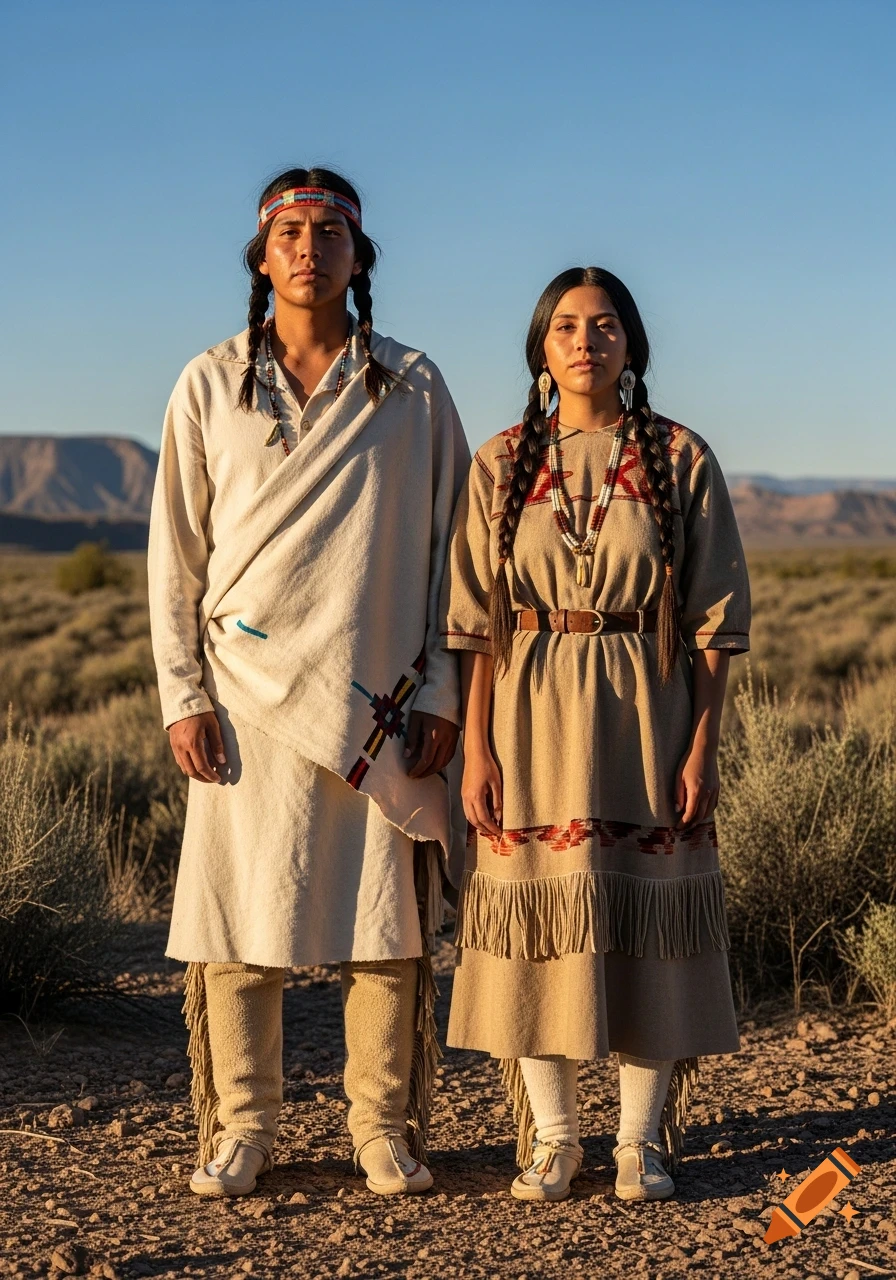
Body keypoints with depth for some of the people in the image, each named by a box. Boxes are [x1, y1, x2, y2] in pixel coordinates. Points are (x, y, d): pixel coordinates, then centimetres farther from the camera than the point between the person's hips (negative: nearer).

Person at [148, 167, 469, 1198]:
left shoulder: (411, 389, 7)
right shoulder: (210, 386, 8)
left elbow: (448, 546, 7)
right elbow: (175, 553, 7)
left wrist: (441, 694, 0)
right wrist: (183, 697, -1)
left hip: (378, 702, 0)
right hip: (248, 696, 0)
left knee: (387, 922, 2)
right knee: (236, 917, 1)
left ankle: (387, 1128, 15)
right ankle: (239, 1129, 14)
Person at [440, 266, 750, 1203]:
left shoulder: (679, 458, 2)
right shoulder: (502, 464, 4)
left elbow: (714, 619, 1)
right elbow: (474, 621, 2)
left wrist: (701, 749, -5)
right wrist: (476, 749, -5)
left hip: (644, 715, 0)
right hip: (532, 714, 1)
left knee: (644, 919, 2)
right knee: (539, 919, 2)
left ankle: (641, 1138, 14)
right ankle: (551, 1135, 16)